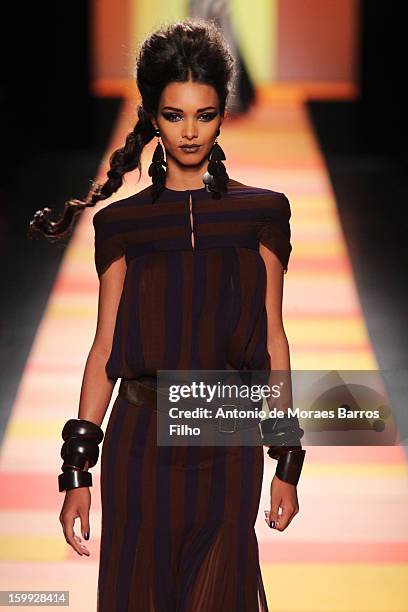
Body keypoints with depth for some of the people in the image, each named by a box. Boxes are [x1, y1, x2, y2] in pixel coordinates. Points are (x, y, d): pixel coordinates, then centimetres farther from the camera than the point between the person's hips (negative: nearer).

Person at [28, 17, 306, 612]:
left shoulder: (260, 213, 4)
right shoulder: (122, 223, 5)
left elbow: (272, 338, 5)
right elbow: (104, 349, 4)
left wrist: (288, 464, 2)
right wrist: (77, 472, 0)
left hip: (226, 450, 0)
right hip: (141, 445, 0)